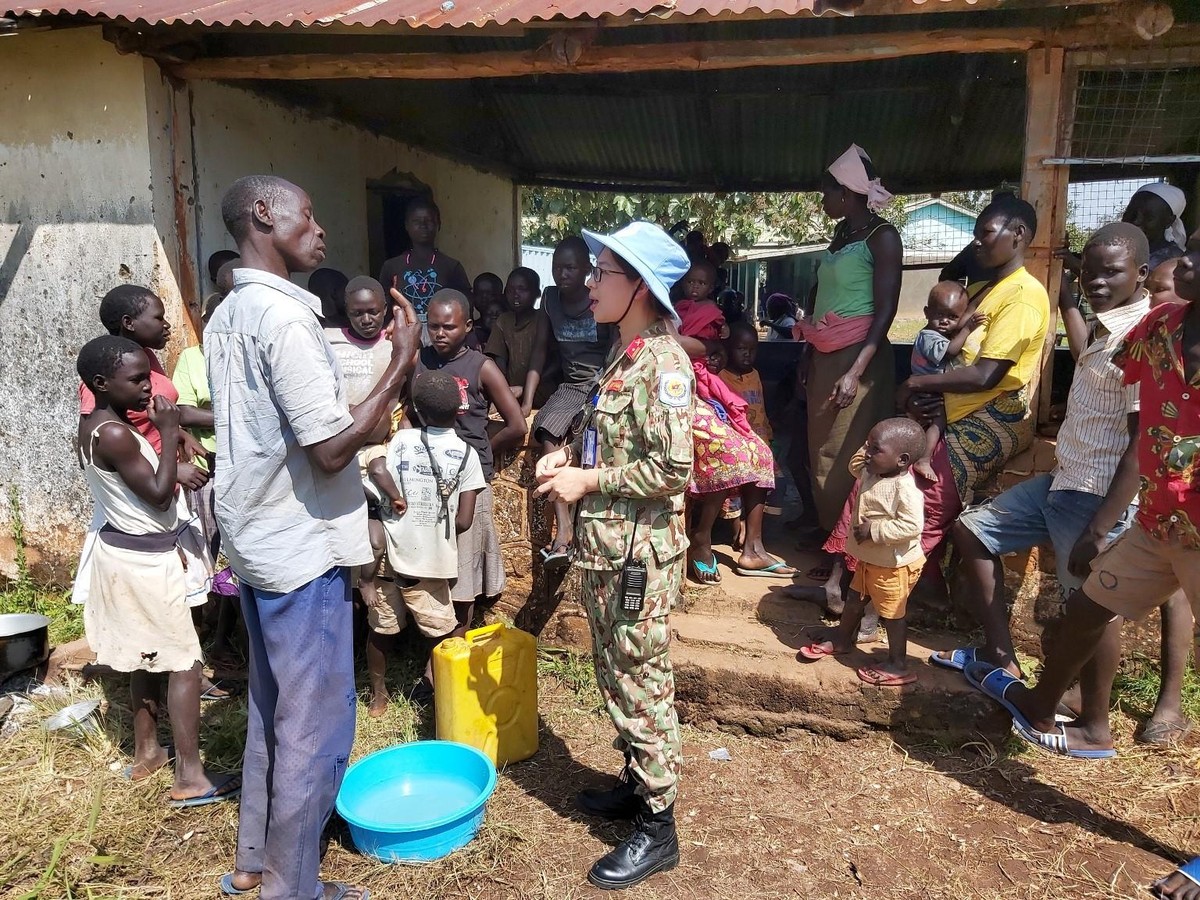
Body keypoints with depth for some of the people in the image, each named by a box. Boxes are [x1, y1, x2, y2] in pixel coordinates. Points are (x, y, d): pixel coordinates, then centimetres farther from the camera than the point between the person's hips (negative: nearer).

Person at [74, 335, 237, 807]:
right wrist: (169, 433, -22)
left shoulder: (94, 424, 5)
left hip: (124, 551, 10)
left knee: (147, 658, 21)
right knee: (184, 663, -2)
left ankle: (146, 752, 35)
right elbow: (159, 495, -23)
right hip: (145, 560, -10)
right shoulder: (114, 435, -25)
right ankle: (190, 778, 3)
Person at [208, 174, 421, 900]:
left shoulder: (229, 315, 10)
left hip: (258, 540, 10)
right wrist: (403, 362, -19)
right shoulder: (285, 315, -20)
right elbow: (331, 448, -24)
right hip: (303, 547, -10)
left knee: (274, 711, 22)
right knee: (315, 728, 5)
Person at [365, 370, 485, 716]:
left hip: (388, 554, 2)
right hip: (431, 559, -2)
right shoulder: (467, 453, -3)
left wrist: (397, 500, -9)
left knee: (382, 627, 19)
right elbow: (464, 521, -6)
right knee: (441, 632, 15)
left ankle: (378, 694, 32)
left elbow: (378, 468, -24)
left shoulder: (403, 438, -2)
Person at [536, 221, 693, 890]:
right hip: (606, 543, 9)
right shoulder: (625, 352, 10)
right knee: (616, 674, 20)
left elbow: (673, 469, -23)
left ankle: (657, 828, 18)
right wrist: (570, 455, 4)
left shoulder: (662, 361, -18)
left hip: (640, 551, -9)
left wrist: (589, 480, -17)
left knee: (643, 684, 3)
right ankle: (638, 782, 38)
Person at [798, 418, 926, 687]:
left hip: (894, 564, -9)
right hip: (868, 558, 10)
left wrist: (874, 530, -31)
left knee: (892, 614, 4)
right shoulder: (871, 473, -1)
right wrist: (866, 450, 4)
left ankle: (898, 666, 19)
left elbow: (911, 526, -35)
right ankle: (842, 640, 45)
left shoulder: (905, 488, -29)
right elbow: (855, 466, 22)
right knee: (854, 599, 25)